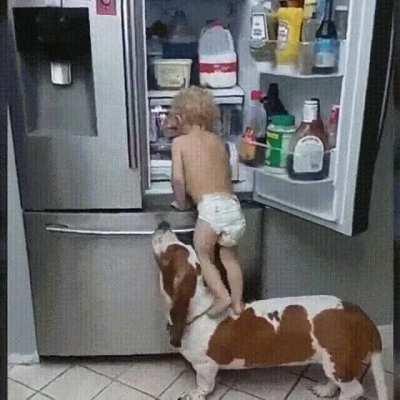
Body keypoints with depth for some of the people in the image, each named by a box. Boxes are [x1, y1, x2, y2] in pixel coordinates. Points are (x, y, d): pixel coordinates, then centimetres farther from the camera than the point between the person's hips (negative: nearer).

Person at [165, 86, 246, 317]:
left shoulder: (180, 142, 6)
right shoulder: (218, 140, 18)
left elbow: (178, 179, -2)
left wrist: (181, 203, 15)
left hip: (210, 207, -5)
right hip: (232, 204, 5)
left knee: (203, 256, 14)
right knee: (230, 257, 21)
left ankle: (222, 296, 1)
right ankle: (238, 303, 25)